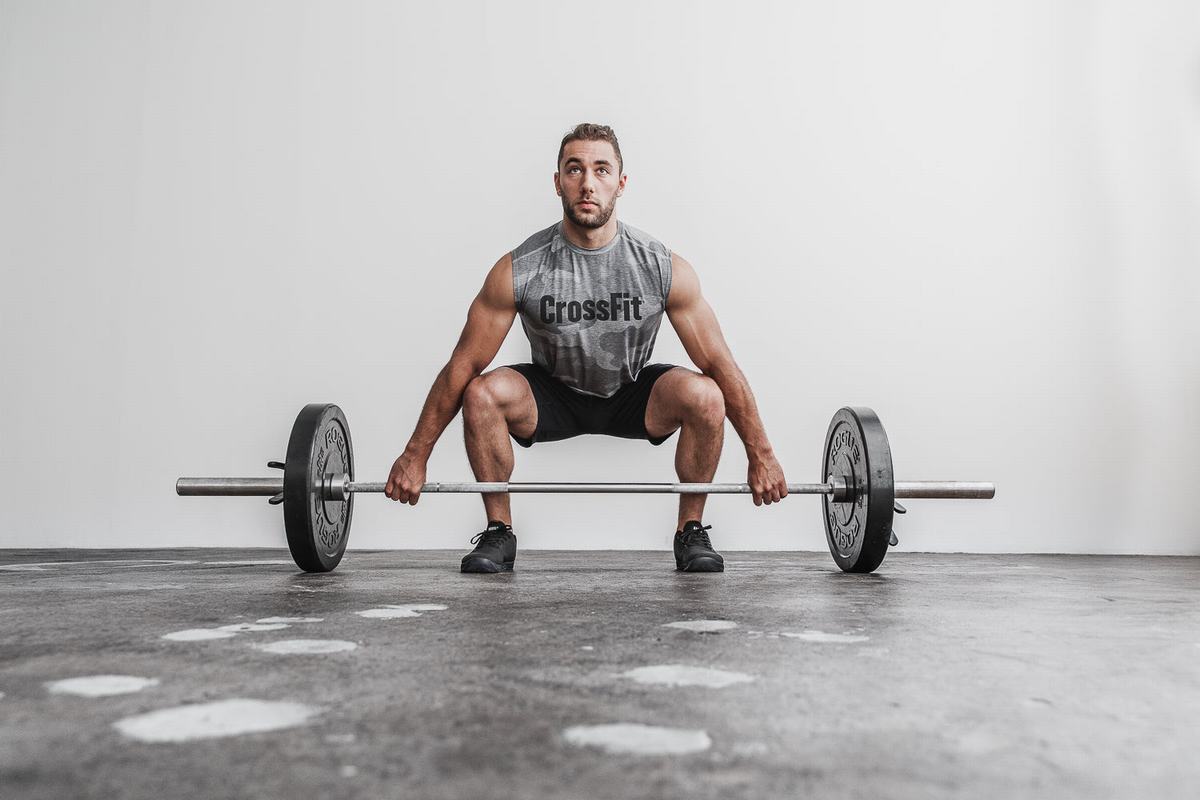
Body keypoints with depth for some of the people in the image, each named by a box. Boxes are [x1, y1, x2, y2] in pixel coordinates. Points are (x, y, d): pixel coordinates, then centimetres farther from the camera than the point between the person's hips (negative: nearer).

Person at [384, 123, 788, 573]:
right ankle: (499, 532, -8)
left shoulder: (665, 269, -22)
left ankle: (691, 531, -7)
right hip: (554, 397, 0)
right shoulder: (518, 271, -22)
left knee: (704, 396, -30)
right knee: (482, 394, -29)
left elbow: (719, 363, -15)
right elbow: (462, 366, -16)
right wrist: (415, 456, -14)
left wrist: (761, 456, -13)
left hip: (632, 397, 0)